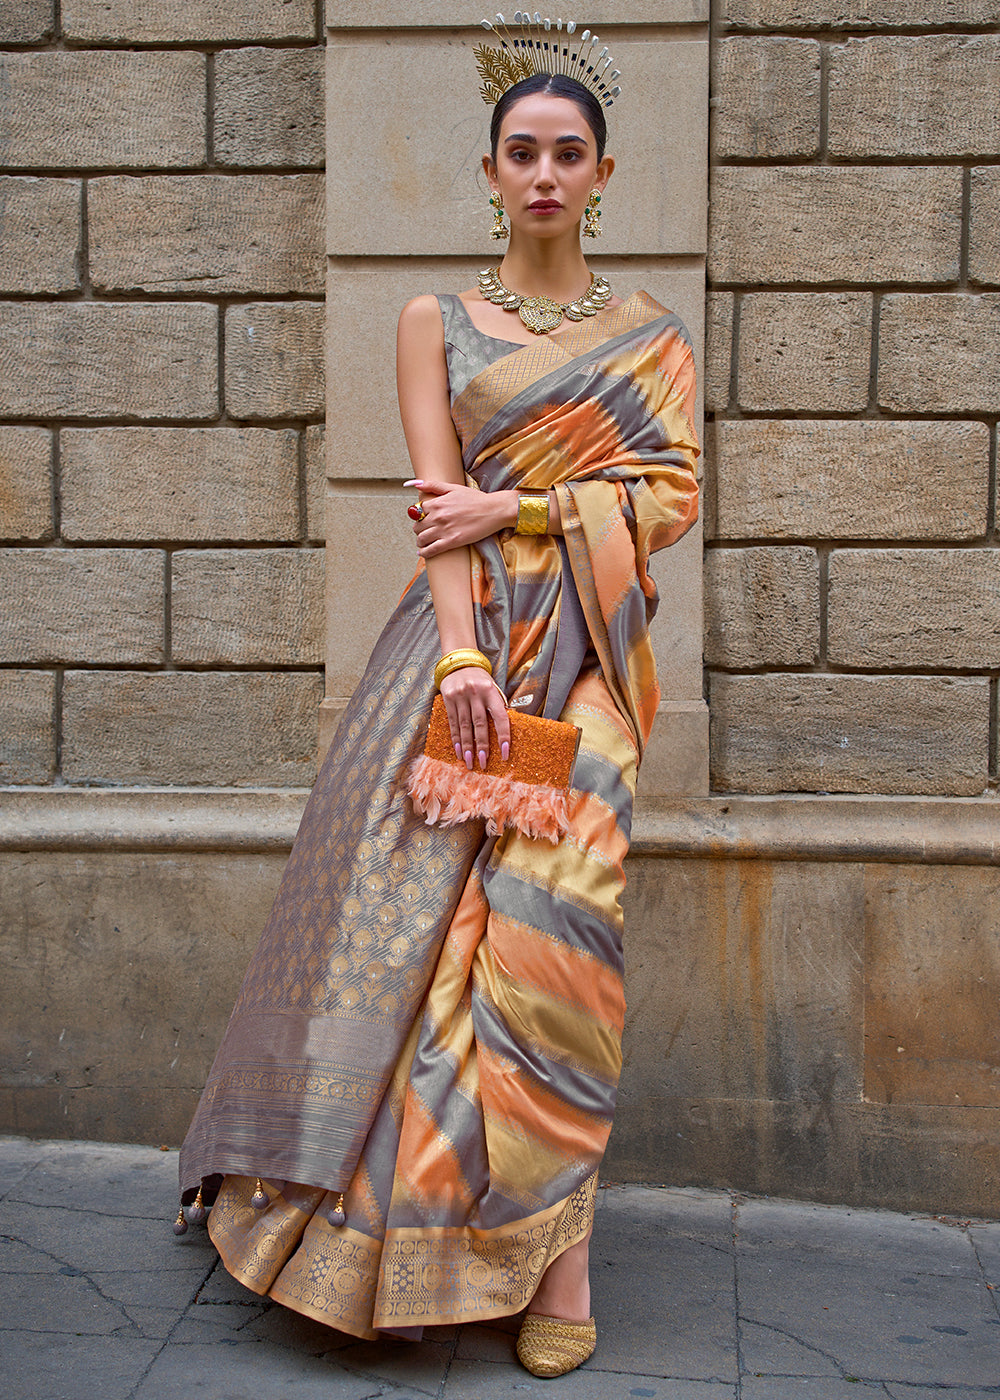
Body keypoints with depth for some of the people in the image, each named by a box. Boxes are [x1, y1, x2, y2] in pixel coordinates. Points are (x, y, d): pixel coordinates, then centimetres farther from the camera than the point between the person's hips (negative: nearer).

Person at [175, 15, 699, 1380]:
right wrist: (462, 658, -15)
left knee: (553, 923, -13)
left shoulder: (649, 334, 14)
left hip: (582, 648, 0)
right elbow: (438, 500, -1)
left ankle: (557, 1247, -4)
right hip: (459, 638, 1)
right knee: (411, 905, -5)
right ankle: (392, 1239, 10)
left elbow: (673, 494, 3)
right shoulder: (436, 320, 12)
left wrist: (513, 507, -9)